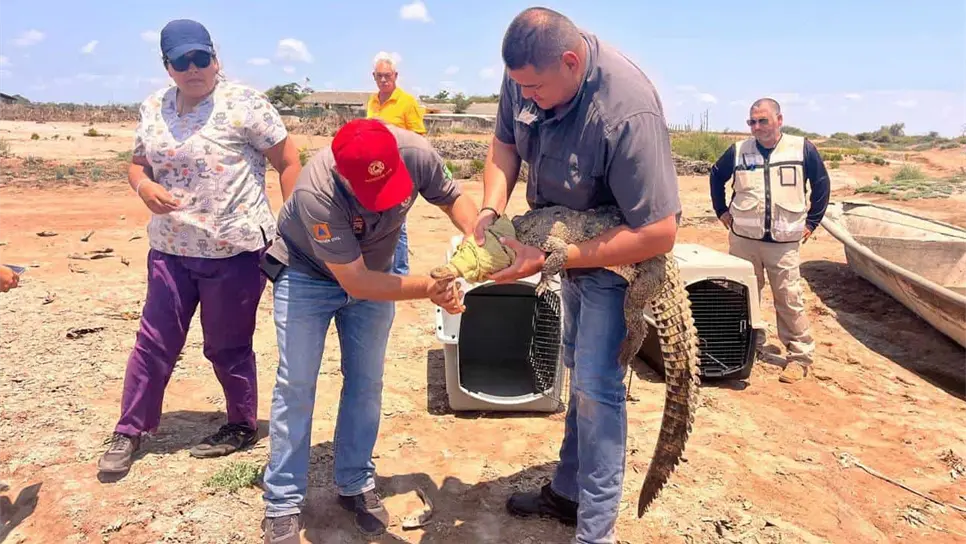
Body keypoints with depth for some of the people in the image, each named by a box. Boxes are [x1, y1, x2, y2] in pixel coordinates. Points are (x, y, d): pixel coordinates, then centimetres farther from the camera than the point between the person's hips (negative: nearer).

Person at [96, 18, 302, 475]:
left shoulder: (243, 103, -9)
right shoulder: (152, 109, 8)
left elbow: (289, 162, -8)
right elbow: (137, 164, 18)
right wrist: (143, 186, -7)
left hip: (235, 250, -5)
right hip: (170, 249, 5)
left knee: (227, 347, 8)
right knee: (154, 341, 11)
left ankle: (242, 425, 30)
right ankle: (128, 431, 29)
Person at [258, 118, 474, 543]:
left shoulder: (415, 153, -30)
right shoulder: (317, 191, -39)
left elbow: (453, 197, -10)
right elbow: (355, 282, -35)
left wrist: (475, 234, -30)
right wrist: (428, 289, -41)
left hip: (374, 271, 4)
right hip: (307, 275, -3)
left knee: (366, 383, 7)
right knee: (296, 384, -1)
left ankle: (356, 485, 24)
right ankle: (283, 503, 14)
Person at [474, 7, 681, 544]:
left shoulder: (628, 112, -37)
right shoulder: (527, 74, -17)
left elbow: (659, 233, -35)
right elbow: (503, 146, -1)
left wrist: (550, 259, -35)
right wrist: (491, 211, -20)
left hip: (622, 250, -7)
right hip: (568, 243, 8)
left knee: (596, 387, -10)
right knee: (579, 370, 19)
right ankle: (567, 491, 38)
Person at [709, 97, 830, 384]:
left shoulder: (802, 148, -1)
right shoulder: (738, 150, 3)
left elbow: (821, 183, 9)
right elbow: (716, 176, 19)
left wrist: (812, 221, 6)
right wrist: (722, 211, 13)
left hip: (784, 242, -2)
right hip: (743, 239, 2)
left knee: (789, 299, -3)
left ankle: (800, 356, 7)